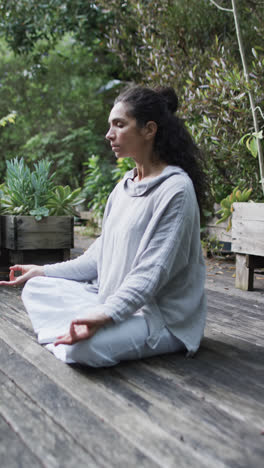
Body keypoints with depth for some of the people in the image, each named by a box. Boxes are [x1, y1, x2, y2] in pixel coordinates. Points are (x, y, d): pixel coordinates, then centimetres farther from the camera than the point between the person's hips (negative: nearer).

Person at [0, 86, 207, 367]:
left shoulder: (176, 189, -17)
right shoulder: (124, 186, 10)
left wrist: (107, 313, -33)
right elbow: (101, 255, 12)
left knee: (84, 346, -31)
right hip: (113, 297, 8)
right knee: (36, 289, 4)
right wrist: (44, 271, 7)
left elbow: (154, 269, -23)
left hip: (162, 317, -8)